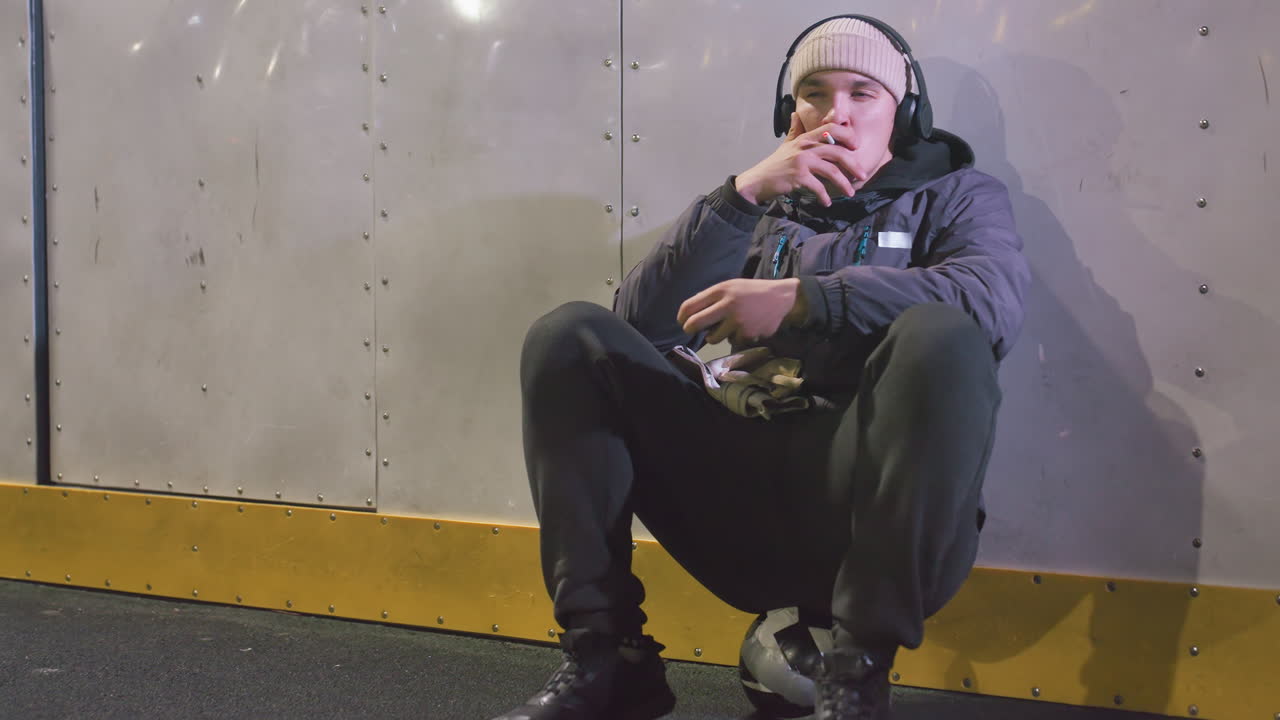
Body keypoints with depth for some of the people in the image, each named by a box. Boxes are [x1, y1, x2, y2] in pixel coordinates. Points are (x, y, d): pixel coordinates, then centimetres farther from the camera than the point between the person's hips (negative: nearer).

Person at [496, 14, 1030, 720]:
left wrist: (801, 298, -20)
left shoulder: (955, 194, 15)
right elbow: (642, 323, 7)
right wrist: (741, 193, -4)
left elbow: (995, 299, -11)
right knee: (568, 334, -8)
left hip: (864, 495, -3)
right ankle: (605, 651, -13)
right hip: (742, 499, 3)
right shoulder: (765, 210, 22)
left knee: (943, 336, -30)